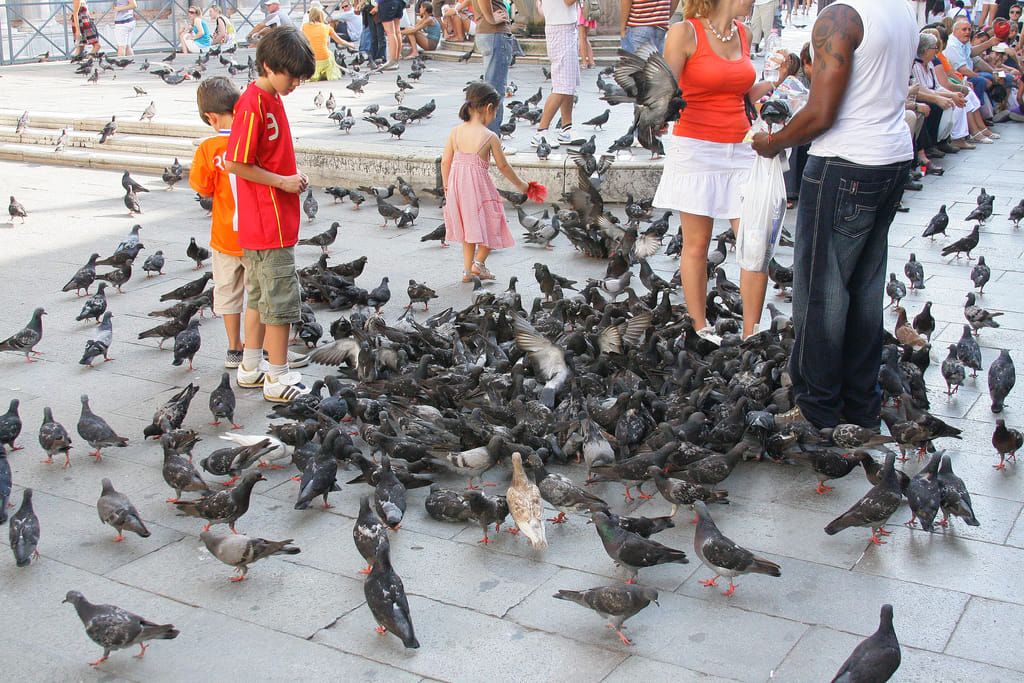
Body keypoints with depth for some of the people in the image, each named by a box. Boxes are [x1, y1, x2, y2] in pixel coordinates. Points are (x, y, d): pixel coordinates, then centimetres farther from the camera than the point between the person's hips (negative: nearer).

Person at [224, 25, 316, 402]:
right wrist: (283, 181, -17)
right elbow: (234, 163, -20)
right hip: (270, 224, -10)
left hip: (272, 220, 10)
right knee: (281, 297, -3)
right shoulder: (253, 105, -18)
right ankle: (278, 379, 6)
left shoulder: (271, 99, 12)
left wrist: (291, 176, 9)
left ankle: (251, 366, 29)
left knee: (261, 294, 17)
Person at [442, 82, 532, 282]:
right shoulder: (490, 137, -11)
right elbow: (503, 166, -2)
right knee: (489, 224, 15)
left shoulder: (456, 131, 1)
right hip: (479, 185, -5)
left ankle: (467, 270, 22)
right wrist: (520, 184, 13)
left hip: (457, 185, 6)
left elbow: (445, 162, 3)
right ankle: (479, 263, 10)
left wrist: (447, 187, 16)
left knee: (468, 227, 19)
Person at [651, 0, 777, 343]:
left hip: (740, 149, 6)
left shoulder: (741, 32, 13)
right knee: (696, 246, 2)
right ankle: (700, 330, 16)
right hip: (696, 148, -5)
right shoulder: (685, 32, -5)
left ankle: (750, 336, 8)